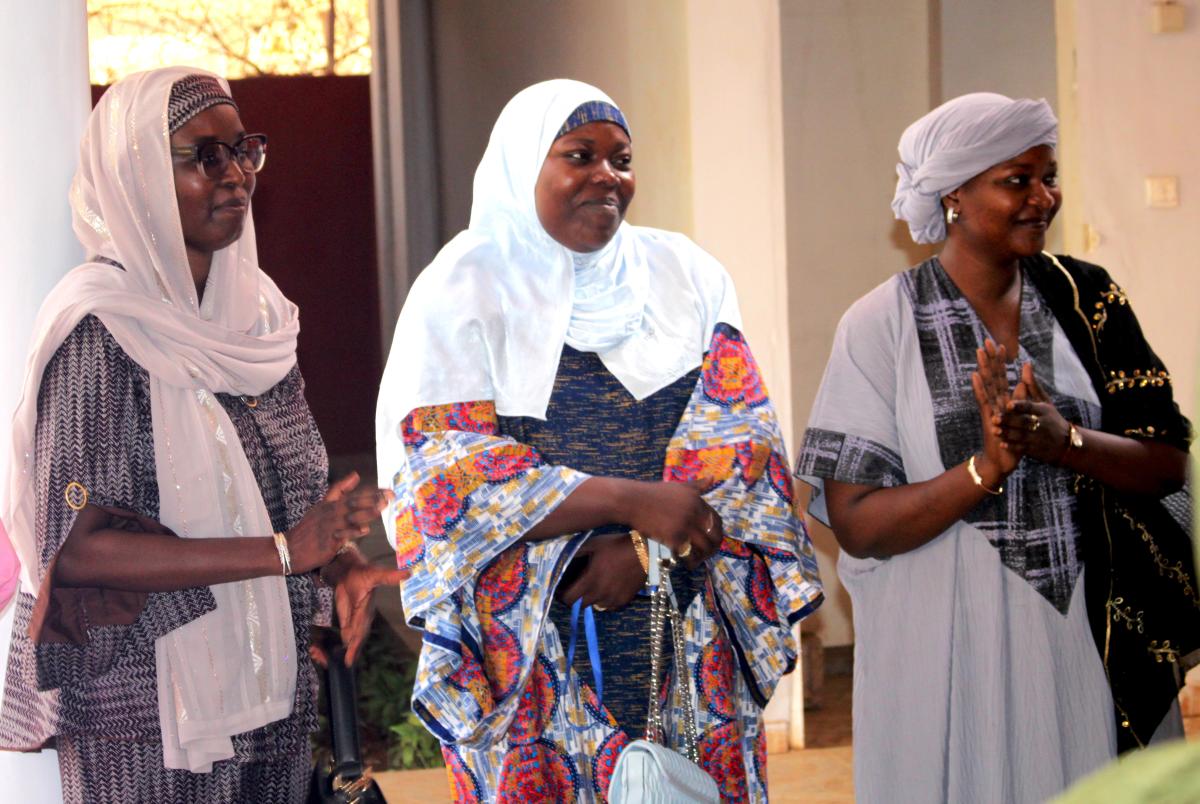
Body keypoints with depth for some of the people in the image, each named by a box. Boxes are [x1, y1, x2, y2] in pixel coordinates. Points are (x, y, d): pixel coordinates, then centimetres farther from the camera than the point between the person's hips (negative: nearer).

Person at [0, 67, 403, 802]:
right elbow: (76, 546, -21)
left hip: (274, 683, 6)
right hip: (148, 715, -6)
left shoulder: (255, 308, 6)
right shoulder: (101, 330, -15)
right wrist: (284, 551, -23)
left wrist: (340, 562, -8)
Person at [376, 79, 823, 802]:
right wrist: (631, 501, -21)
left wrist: (641, 546, -14)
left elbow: (739, 428, 2)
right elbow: (451, 472, -11)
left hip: (690, 632, 3)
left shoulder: (685, 273, 10)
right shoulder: (462, 290, -1)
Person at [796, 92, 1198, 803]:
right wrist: (987, 468, -24)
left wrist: (1063, 442, -18)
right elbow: (856, 525, -11)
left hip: (1092, 637, 3)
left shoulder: (1082, 297, 3)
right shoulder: (882, 324, -7)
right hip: (951, 652, -3)